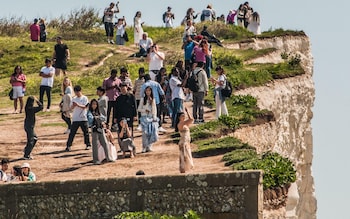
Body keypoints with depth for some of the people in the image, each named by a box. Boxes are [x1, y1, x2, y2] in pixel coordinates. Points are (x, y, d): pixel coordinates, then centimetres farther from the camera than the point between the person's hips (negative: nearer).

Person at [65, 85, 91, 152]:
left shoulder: (84, 98, -1)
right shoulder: (74, 99, 11)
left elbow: (85, 107, -11)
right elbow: (71, 108, 6)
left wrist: (78, 105, -24)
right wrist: (73, 105, -16)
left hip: (83, 118, -3)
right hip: (75, 119, 3)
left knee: (85, 132, 3)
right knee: (72, 132, -1)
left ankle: (88, 145, 14)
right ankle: (68, 145, -2)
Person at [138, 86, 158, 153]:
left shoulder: (153, 100, 10)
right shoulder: (143, 99, 3)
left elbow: (155, 109, 11)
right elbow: (139, 109, 3)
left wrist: (154, 118, 2)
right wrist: (145, 110, -14)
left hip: (151, 118, 2)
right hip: (145, 117, -2)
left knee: (153, 132, -6)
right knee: (145, 133, -9)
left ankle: (149, 146, 7)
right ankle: (144, 148, -3)